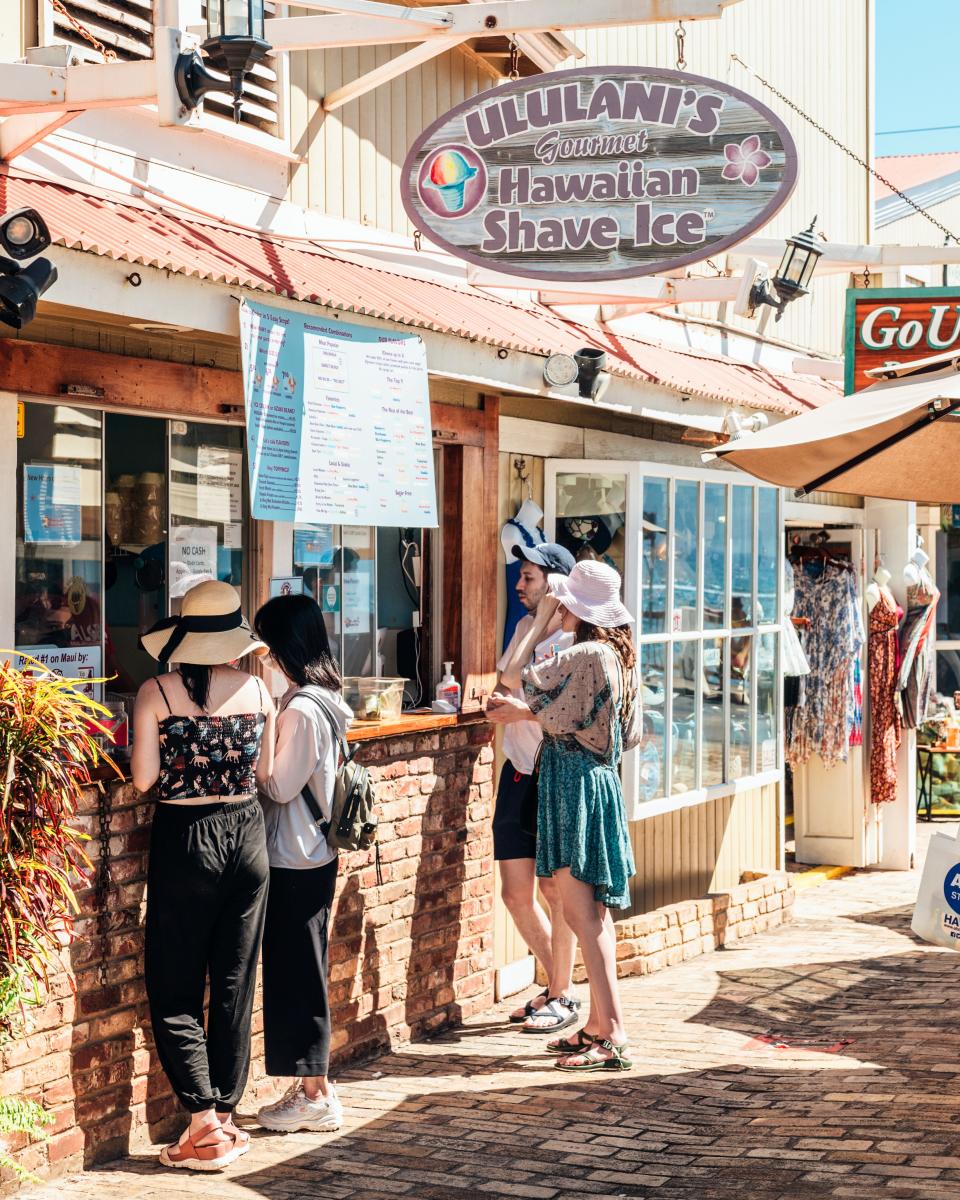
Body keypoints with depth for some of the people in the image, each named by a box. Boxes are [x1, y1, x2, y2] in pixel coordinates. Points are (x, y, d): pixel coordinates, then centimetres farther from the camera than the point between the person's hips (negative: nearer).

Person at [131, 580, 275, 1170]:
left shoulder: (157, 692, -10)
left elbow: (144, 778, -9)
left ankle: (205, 1124, -4)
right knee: (236, 985, 12)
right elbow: (266, 772, 5)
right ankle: (226, 1116, 17)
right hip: (246, 834, 3)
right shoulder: (256, 689, -2)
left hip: (185, 839, -3)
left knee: (175, 989, 5)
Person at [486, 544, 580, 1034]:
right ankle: (558, 984, 25)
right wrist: (499, 700, 2)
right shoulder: (525, 627, 10)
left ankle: (563, 998, 13)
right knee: (515, 892, 9)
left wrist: (527, 710, -22)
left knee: (555, 889, 0)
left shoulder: (578, 644, -14)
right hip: (518, 772, 8)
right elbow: (504, 681, 23)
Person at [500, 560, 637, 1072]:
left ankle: (612, 1035, -10)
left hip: (575, 784, -10)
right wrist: (524, 714, 17)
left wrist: (540, 621, -6)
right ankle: (598, 1025, 19)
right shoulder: (614, 655, 10)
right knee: (593, 913, 13)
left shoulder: (584, 656, -19)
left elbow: (512, 674, -15)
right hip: (596, 779, 10)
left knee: (582, 914, -8)